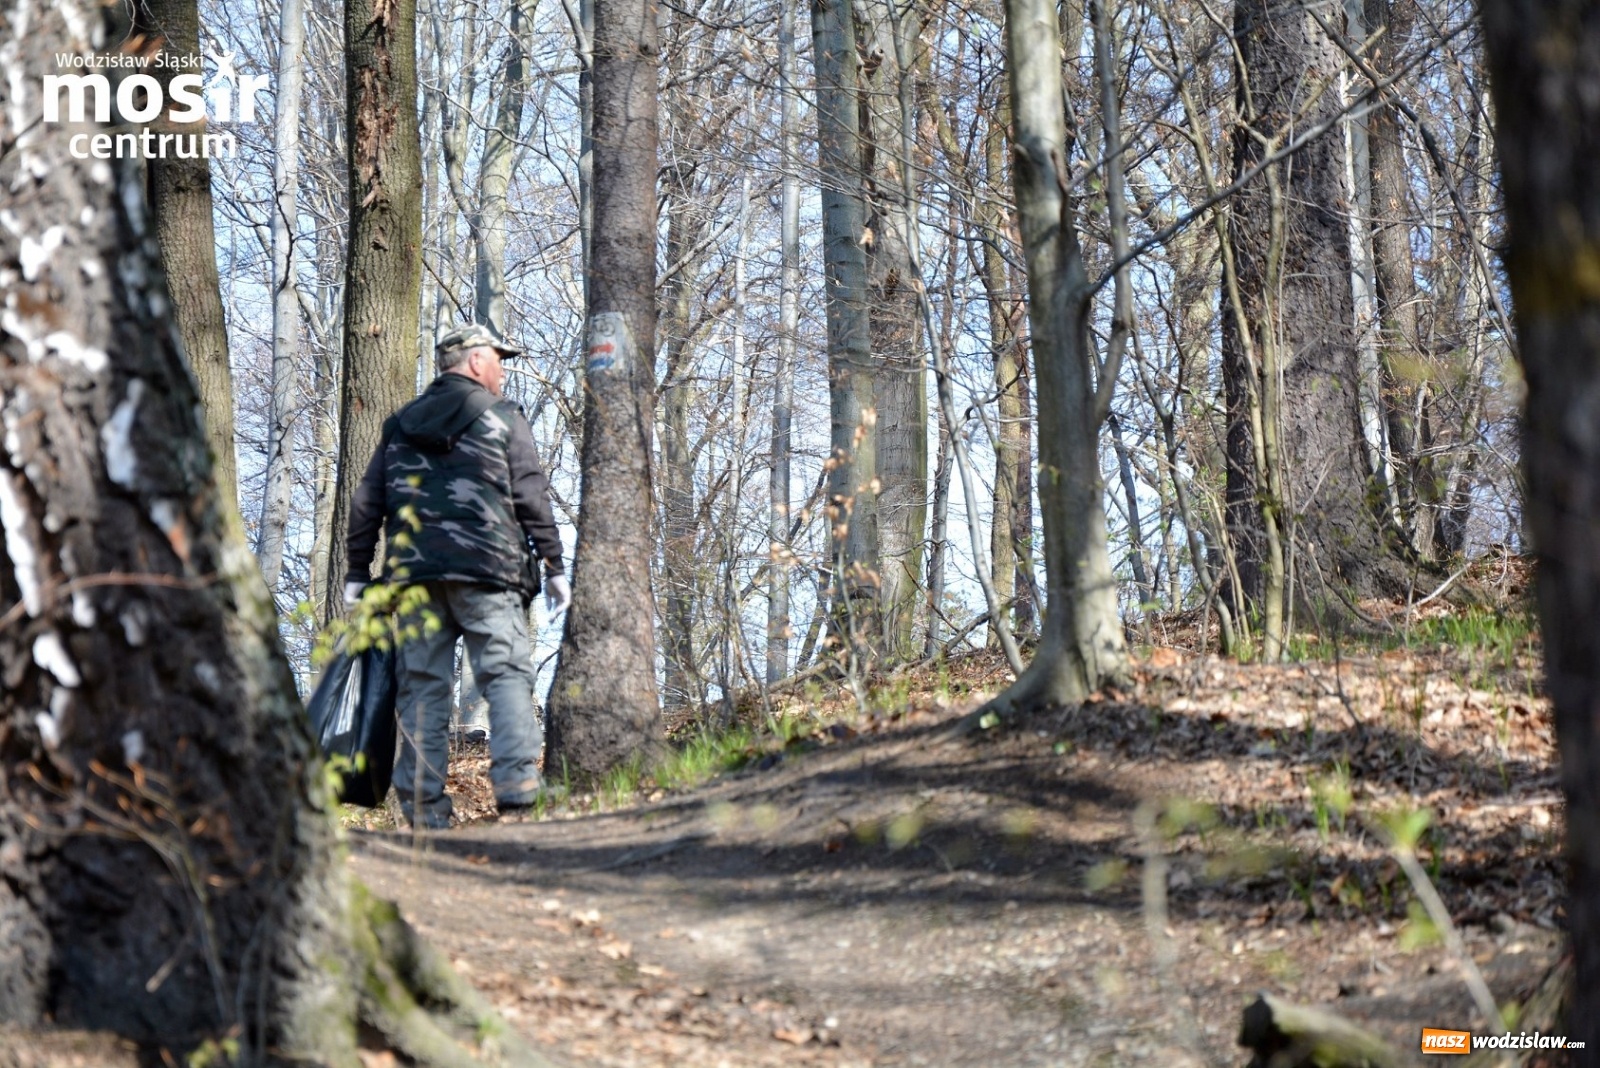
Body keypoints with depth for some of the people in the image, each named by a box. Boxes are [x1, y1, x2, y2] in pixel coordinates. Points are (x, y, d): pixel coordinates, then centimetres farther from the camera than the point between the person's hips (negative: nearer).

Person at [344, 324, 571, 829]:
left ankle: (423, 806, -1)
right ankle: (516, 785, -19)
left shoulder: (399, 425, 20)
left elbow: (366, 505, 16)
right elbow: (532, 498, 1)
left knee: (421, 685, 3)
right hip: (486, 570, -4)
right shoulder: (501, 418, 7)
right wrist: (553, 566, 4)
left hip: (412, 574, 4)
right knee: (507, 673, -4)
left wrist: (357, 574, 20)